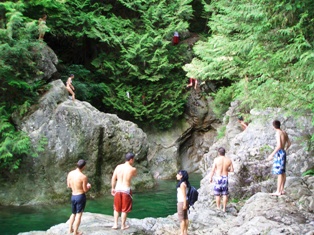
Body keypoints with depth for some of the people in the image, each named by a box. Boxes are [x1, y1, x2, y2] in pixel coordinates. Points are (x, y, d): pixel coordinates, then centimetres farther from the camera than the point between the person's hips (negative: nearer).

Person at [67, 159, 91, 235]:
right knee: (78, 214, 5)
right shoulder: (83, 177, -20)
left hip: (73, 196, 6)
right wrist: (89, 186, 9)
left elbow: (69, 185, 8)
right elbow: (85, 190, -12)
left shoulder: (70, 173, -3)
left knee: (73, 213, 23)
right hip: (81, 196, -6)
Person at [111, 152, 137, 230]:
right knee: (124, 209, 11)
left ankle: (115, 224, 20)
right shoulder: (133, 169, -13)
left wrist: (113, 188, 13)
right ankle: (123, 225, 20)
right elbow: (135, 175, 11)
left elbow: (113, 178, 2)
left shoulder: (118, 167, -3)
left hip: (118, 189, 3)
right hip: (126, 190, -3)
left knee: (116, 208, 18)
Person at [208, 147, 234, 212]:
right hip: (225, 178, 2)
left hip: (218, 178, -2)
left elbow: (213, 170, -8)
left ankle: (218, 208, 13)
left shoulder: (216, 159, -9)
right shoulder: (229, 160, -2)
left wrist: (210, 178, 3)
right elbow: (232, 170, 3)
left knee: (217, 195, 8)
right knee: (225, 194, 10)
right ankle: (224, 208, 14)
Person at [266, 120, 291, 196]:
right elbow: (289, 143, 19)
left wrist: (272, 154, -19)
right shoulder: (284, 132, 9)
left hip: (279, 153, -9)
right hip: (283, 153, 9)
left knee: (279, 173, -7)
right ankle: (282, 190, 19)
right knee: (283, 172, 12)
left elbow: (279, 146, -23)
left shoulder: (278, 133, -16)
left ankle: (278, 191, -4)